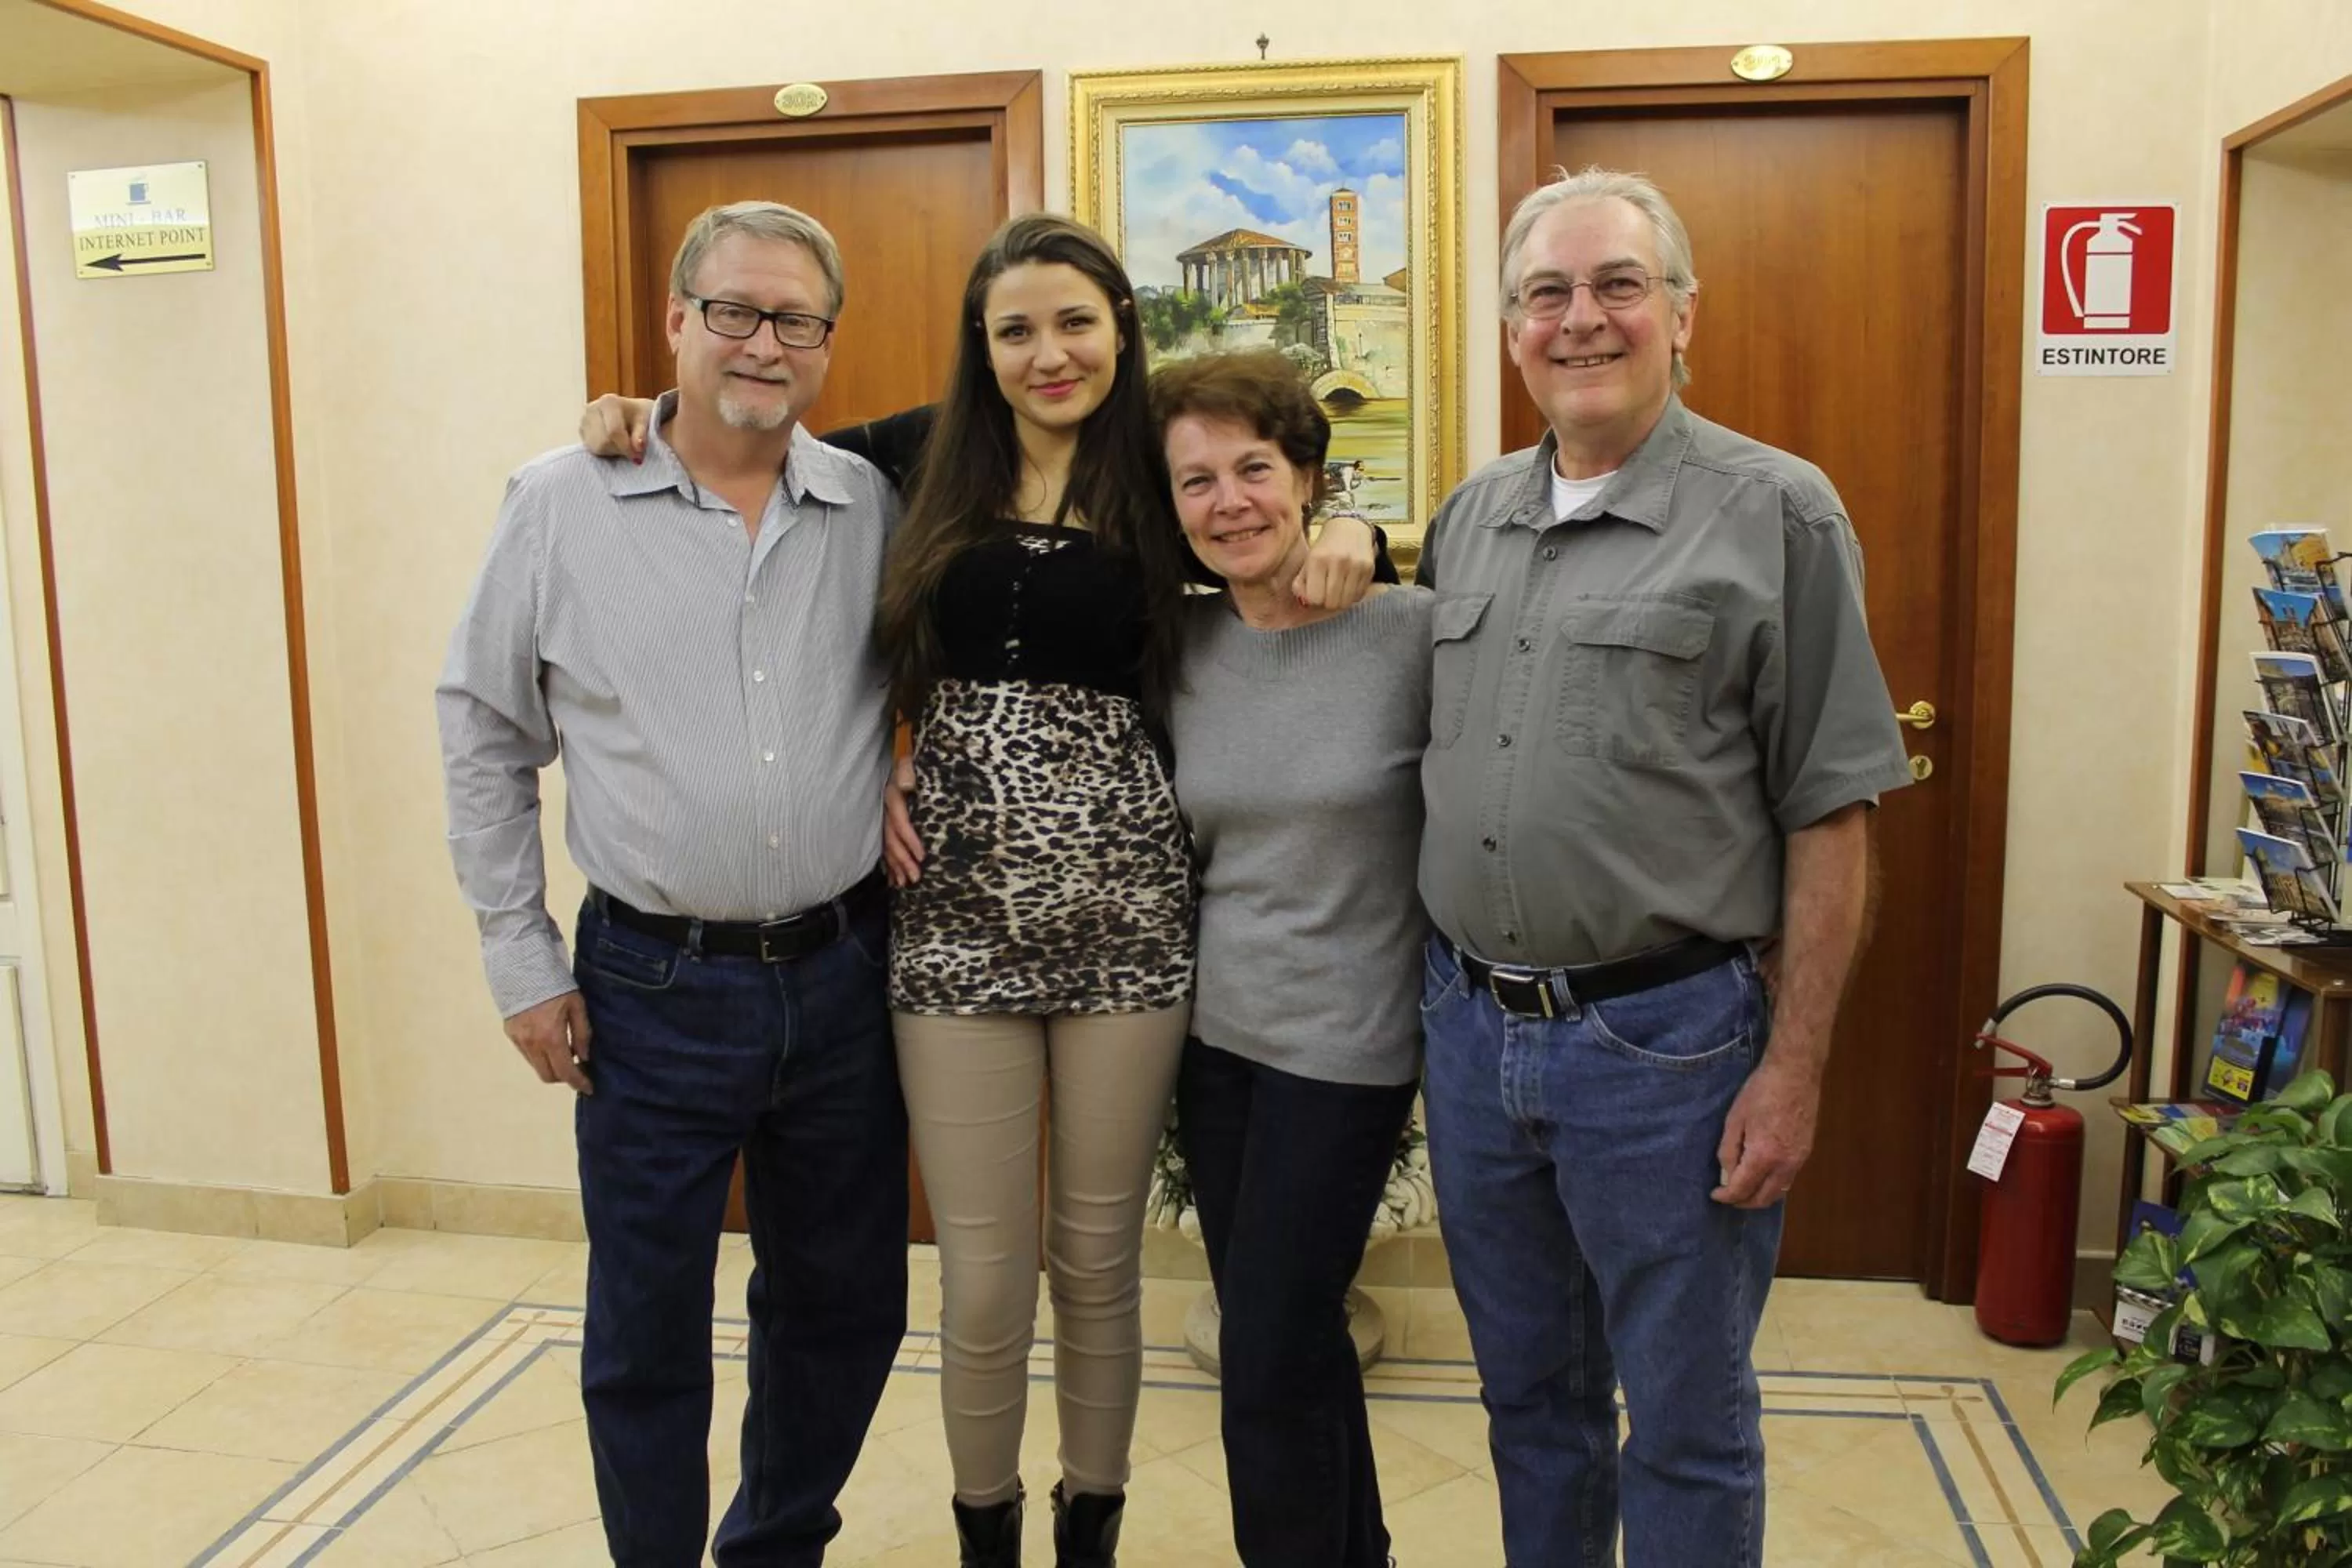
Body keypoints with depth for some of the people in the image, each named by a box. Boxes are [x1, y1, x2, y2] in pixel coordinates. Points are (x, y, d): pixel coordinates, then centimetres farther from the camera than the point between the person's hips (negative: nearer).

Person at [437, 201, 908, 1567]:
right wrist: (523, 963, 0)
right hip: (654, 989, -2)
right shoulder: (561, 503, -3)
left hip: (843, 975, 3)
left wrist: (910, 784, -5)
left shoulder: (875, 506, 1)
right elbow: (484, 738, 2)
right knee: (646, 1331, 11)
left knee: (843, 1304, 17)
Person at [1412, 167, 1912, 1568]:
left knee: (1686, 1428, 11)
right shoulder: (1468, 519, 10)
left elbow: (1831, 821, -9)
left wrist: (1793, 1070, -12)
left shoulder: (1774, 514, -7)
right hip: (1470, 1024, 5)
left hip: (1663, 1039, -5)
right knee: (1529, 1394, 22)